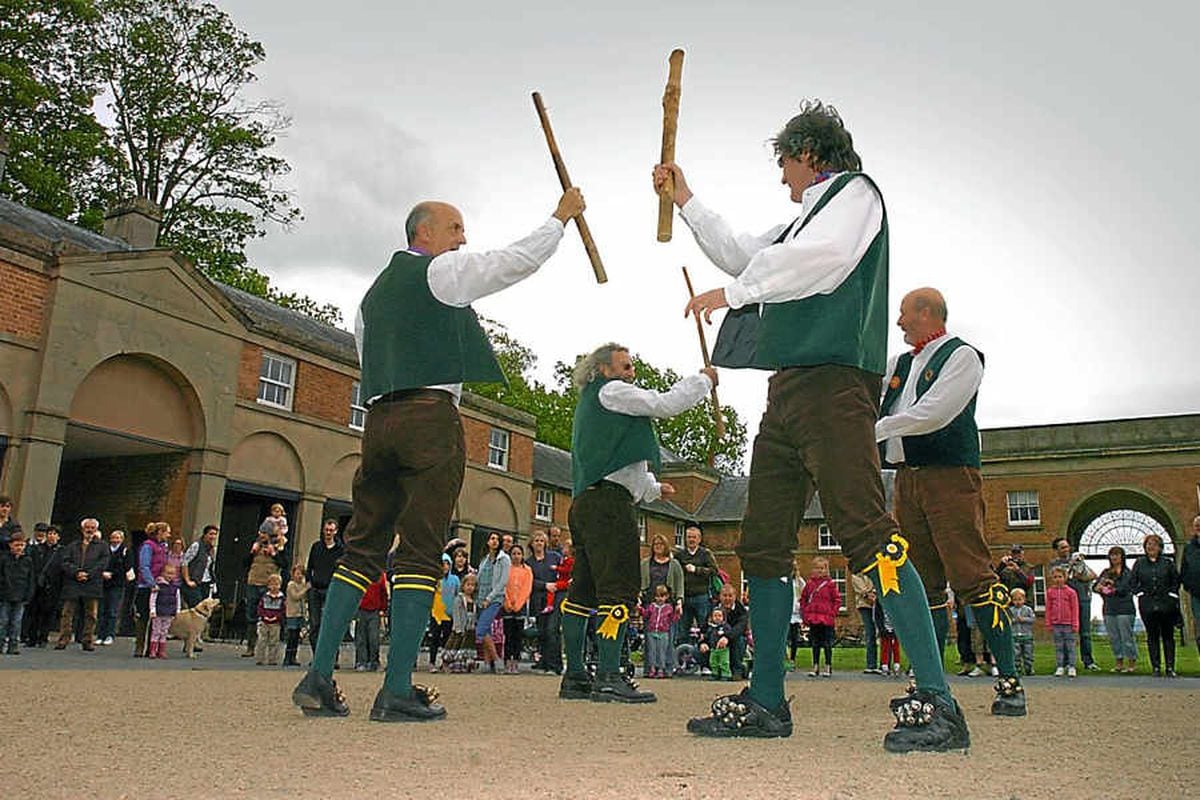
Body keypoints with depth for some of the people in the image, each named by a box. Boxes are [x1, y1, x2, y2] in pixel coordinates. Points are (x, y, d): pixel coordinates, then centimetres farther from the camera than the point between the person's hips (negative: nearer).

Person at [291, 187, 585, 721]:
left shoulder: (374, 293, 26)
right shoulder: (442, 271, 4)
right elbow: (519, 260, 4)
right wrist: (561, 217, 15)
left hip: (378, 418, 7)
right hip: (430, 413, -7)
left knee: (363, 548, 7)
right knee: (420, 552, -8)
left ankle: (319, 677, 4)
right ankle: (398, 691, -10)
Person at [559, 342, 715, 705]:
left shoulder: (590, 406, 30)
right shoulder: (610, 391, 1)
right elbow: (664, 404, -6)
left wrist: (651, 488, 36)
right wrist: (704, 380, 7)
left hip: (586, 503, 10)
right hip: (608, 502, -10)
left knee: (584, 590, 8)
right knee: (620, 589, -14)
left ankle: (574, 676, 10)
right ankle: (608, 676, -19)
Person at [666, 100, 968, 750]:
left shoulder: (855, 190, 5)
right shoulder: (804, 218, 31)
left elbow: (823, 258, -15)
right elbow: (739, 256, 43)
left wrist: (730, 293, -8)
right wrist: (686, 202, 43)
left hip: (833, 380, -9)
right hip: (788, 388, 9)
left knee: (865, 532, -18)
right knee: (762, 545, 5)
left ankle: (936, 702, -15)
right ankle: (766, 701, 10)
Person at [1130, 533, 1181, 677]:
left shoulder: (1168, 562, 5)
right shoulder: (1139, 563, 7)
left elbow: (1176, 580, 9)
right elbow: (1133, 582, 11)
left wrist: (1172, 594, -1)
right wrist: (1139, 593, -1)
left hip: (1166, 604, 0)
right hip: (1147, 605, 1)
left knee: (1168, 636, 3)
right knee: (1152, 637, 3)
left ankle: (1170, 667, 8)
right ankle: (1156, 668, 6)